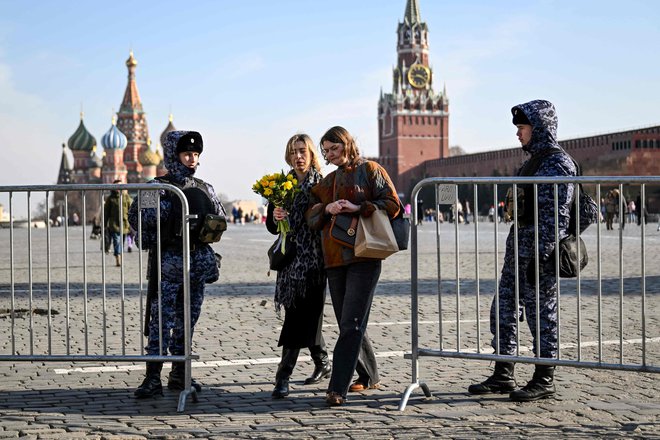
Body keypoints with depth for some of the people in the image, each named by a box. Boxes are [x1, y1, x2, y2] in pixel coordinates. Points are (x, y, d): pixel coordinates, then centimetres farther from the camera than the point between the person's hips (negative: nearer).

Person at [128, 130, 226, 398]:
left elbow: (221, 220, 18)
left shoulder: (204, 189, 13)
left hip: (198, 262, 5)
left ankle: (179, 374, 19)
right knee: (162, 318, -7)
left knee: (188, 318, 9)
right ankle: (153, 378, -4)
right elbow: (135, 217, -9)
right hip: (168, 263, -5)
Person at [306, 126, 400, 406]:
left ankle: (338, 388, -17)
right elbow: (311, 217, 16)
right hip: (335, 259, 7)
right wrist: (327, 209, -5)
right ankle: (369, 377, 25)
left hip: (364, 257, -7)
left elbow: (392, 204, -5)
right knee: (347, 323, 10)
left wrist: (358, 208, -15)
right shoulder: (329, 180, 21)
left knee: (352, 323, -13)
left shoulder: (370, 170, 3)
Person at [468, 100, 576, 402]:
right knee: (503, 311, 10)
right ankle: (503, 376, 18)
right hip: (519, 246, 10)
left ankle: (544, 380, 9)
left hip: (540, 251, -10)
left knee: (540, 311, -2)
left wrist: (539, 257, -22)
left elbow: (556, 216, -18)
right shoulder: (533, 160, 18)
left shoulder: (558, 164, -12)